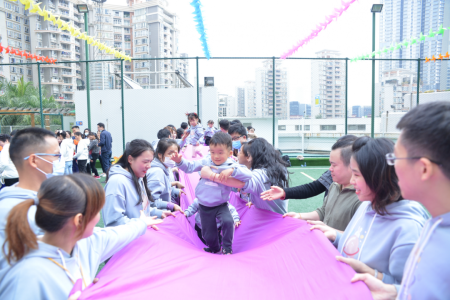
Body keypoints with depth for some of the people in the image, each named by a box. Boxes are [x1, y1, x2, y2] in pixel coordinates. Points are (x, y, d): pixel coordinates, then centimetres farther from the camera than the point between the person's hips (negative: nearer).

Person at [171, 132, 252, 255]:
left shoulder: (231, 166, -13)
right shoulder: (206, 162, -3)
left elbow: (248, 174, -27)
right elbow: (189, 167, 6)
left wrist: (232, 170, -41)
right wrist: (179, 161, -12)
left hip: (221, 205, -3)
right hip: (204, 206, 3)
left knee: (228, 221, -29)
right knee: (208, 234, 13)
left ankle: (227, 248, -1)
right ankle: (214, 249, 47)